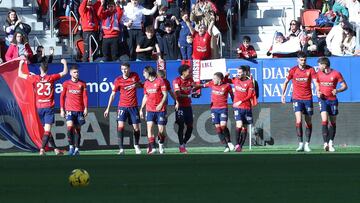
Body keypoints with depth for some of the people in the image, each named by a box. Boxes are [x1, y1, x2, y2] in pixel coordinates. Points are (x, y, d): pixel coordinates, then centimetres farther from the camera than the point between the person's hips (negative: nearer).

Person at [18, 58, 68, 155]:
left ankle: (55, 149, 18)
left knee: (46, 130, 13)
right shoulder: (51, 78, -2)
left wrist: (21, 64, 25)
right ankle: (42, 149, -24)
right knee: (47, 130, -9)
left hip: (39, 107, 2)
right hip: (49, 107, -2)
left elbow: (20, 74, 11)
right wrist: (65, 63, 28)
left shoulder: (35, 78, -1)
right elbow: (64, 72, 11)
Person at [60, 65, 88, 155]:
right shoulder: (66, 84, 5)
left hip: (79, 110, 1)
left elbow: (85, 96, 7)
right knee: (70, 127, -18)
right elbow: (62, 97, 7)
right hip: (69, 110, -1)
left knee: (78, 129, 4)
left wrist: (86, 108, -3)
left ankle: (76, 148, 11)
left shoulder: (82, 84, 7)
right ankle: (71, 146, -10)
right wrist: (62, 110, 3)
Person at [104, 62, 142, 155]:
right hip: (122, 106, -2)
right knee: (121, 126, -18)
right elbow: (113, 94, -1)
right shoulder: (118, 80, -5)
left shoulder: (135, 76, 0)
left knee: (136, 128, 6)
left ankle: (136, 145, 32)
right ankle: (121, 149, -18)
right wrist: (108, 108, -4)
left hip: (133, 106, 2)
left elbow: (140, 85, 19)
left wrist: (136, 85, -7)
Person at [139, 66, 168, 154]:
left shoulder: (160, 81, -5)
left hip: (160, 109, -4)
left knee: (161, 130, -2)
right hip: (150, 110, 4)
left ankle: (161, 144, 26)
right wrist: (141, 109, 16)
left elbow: (165, 94, -6)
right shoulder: (146, 83, 11)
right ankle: (152, 148, -16)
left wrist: (161, 104, -19)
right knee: (149, 126, -13)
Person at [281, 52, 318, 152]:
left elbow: (315, 81, -10)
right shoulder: (293, 70, 0)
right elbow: (286, 82, 12)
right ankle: (301, 144, -14)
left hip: (308, 98, 1)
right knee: (299, 121, -15)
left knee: (308, 122, 6)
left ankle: (307, 144, 17)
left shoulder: (310, 69, -1)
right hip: (297, 98, -1)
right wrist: (283, 94, 7)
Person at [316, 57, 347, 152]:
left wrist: (337, 90, -22)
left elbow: (345, 86, -3)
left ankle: (331, 142, 24)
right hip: (323, 99, 1)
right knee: (324, 120, -16)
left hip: (333, 100, 0)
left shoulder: (336, 74, -6)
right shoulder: (319, 74, 4)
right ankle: (325, 143, -22)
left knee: (333, 122, 7)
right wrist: (318, 92, 0)